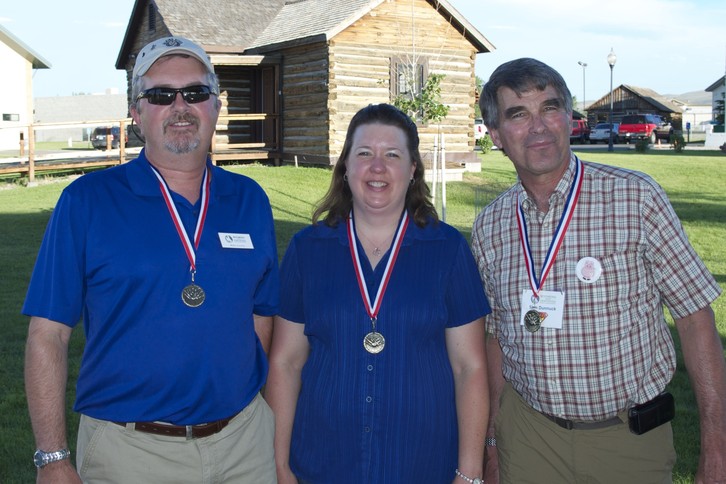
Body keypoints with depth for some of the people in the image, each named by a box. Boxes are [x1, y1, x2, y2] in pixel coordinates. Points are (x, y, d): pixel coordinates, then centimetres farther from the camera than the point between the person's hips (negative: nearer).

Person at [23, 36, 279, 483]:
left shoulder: (250, 200, 3)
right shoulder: (86, 201, -6)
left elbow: (261, 313, 9)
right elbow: (48, 333, -7)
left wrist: (248, 412, 6)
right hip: (128, 446, -2)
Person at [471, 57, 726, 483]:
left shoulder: (636, 197, -10)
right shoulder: (489, 226, 0)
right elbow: (496, 336, 8)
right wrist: (494, 441, 9)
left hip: (630, 438, -2)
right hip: (529, 438, 2)